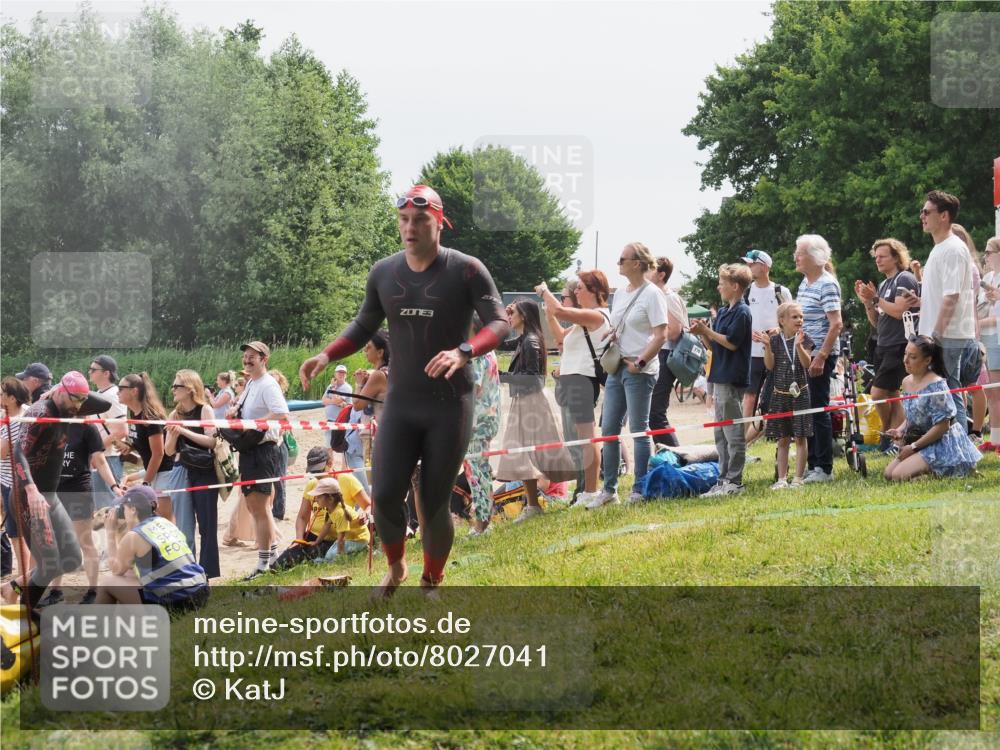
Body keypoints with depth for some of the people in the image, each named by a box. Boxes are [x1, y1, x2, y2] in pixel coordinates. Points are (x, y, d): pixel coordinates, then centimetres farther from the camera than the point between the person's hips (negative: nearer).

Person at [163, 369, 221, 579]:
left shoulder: (205, 410, -4)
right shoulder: (175, 415, 9)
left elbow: (212, 441, -14)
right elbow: (168, 451, 9)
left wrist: (185, 431, -17)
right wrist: (173, 435, -10)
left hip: (204, 473, -5)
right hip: (183, 473, 6)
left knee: (207, 523, -3)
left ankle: (208, 569, 0)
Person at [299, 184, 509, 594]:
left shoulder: (466, 270, -8)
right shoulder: (383, 274, 4)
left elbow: (499, 323, -11)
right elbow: (364, 326, 16)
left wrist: (463, 352, -30)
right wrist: (327, 355, -2)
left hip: (449, 406, -3)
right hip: (400, 403, 3)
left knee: (435, 503, -1)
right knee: (385, 495, -8)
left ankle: (432, 582, 21)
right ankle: (396, 567, 21)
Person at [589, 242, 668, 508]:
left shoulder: (651, 294, -9)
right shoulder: (620, 294, 15)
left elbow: (661, 335, -14)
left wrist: (640, 363, -18)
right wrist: (610, 335, 2)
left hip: (640, 371, -8)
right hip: (617, 367, 8)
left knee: (639, 429, -3)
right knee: (608, 428, 7)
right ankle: (609, 489, 13)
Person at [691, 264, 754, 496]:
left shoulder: (742, 312, -10)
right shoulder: (723, 313, 17)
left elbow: (731, 343, -16)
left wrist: (707, 331, -14)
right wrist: (702, 333, 0)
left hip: (733, 379, -10)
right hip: (721, 378, 10)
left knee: (733, 433, -6)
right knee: (721, 434, 11)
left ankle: (734, 481, -4)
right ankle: (724, 480, 15)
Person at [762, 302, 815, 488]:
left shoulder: (804, 339, -3)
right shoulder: (775, 340, 2)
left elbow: (807, 364, -12)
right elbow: (770, 366, -4)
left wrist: (799, 345, -26)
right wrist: (767, 345, -16)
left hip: (799, 394, -2)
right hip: (780, 394, 2)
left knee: (800, 437, 1)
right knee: (782, 439, 7)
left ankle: (798, 478, 6)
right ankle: (782, 478, 11)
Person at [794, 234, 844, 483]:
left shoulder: (827, 284, -13)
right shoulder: (805, 282, 14)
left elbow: (836, 324, -20)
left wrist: (821, 357, -24)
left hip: (821, 356, -9)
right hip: (803, 355, 9)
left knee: (818, 409, -5)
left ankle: (824, 469, 1)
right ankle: (811, 463, 19)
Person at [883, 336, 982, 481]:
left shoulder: (936, 385, -21)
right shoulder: (906, 382, 6)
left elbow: (942, 425, -21)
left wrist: (913, 447, -18)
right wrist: (900, 430, -3)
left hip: (942, 443, -9)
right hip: (918, 439, 9)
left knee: (899, 475, -21)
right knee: (889, 474, 5)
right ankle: (933, 468, 14)